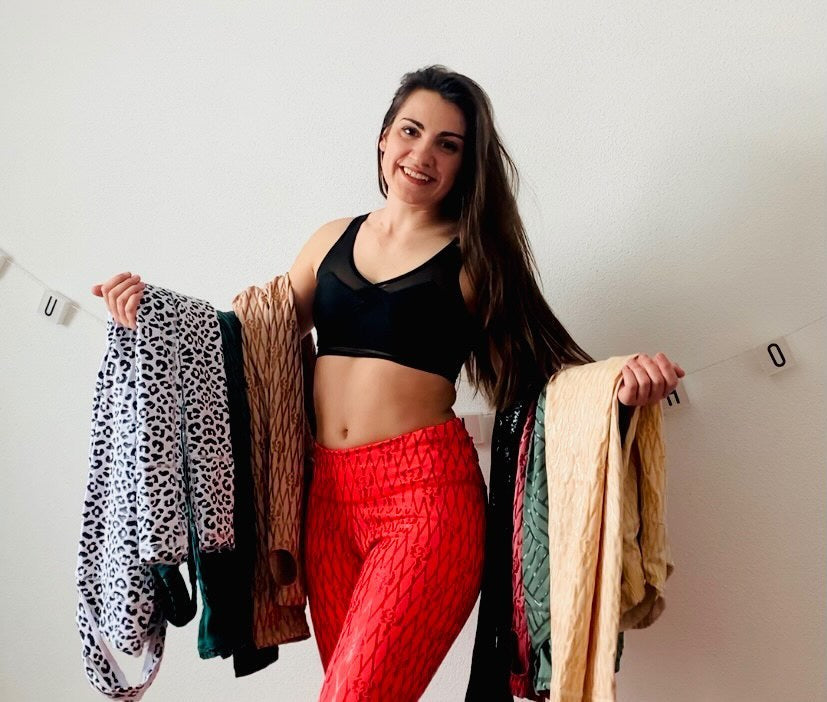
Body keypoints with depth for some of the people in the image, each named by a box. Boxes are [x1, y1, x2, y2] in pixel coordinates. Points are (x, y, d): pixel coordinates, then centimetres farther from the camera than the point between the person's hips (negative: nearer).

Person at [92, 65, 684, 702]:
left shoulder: (474, 257, 3)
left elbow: (528, 379, -1)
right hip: (329, 490, 5)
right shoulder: (332, 240, 14)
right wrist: (154, 305, 6)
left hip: (427, 492, -4)